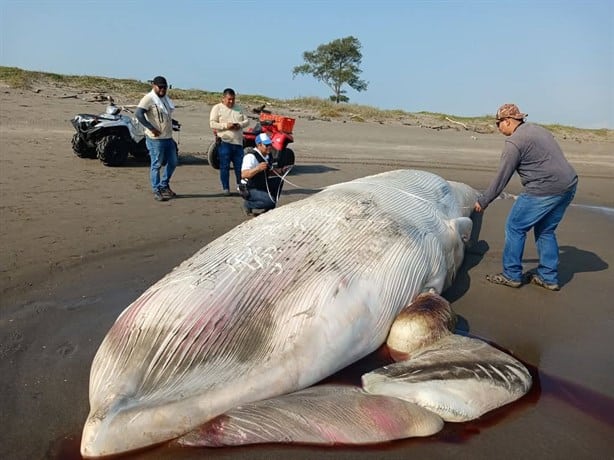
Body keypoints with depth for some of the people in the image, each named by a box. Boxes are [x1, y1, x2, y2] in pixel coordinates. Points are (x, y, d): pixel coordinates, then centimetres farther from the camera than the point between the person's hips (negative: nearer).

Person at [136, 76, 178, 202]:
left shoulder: (166, 99, 15)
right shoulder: (149, 98, -11)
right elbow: (139, 114, -22)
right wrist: (151, 128, -23)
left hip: (168, 137, 8)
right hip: (155, 138, -8)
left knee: (172, 162, 14)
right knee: (156, 165, -2)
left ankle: (164, 186, 29)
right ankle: (157, 191, 5)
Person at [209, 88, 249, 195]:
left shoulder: (238, 108, 18)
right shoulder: (217, 108, 3)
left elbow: (247, 120, 15)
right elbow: (212, 124, -5)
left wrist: (240, 125, -7)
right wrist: (226, 125, -16)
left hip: (238, 142, 4)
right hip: (224, 142, -4)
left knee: (240, 165, 6)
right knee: (225, 166, -1)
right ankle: (225, 188, 7)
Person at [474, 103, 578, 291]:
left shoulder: (514, 142, -9)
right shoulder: (539, 130, 19)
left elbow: (501, 178, -8)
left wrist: (483, 201, 1)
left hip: (544, 190, -9)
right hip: (569, 185, 9)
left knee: (515, 228, 4)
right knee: (546, 231, 19)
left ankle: (511, 275, 10)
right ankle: (548, 277, 24)